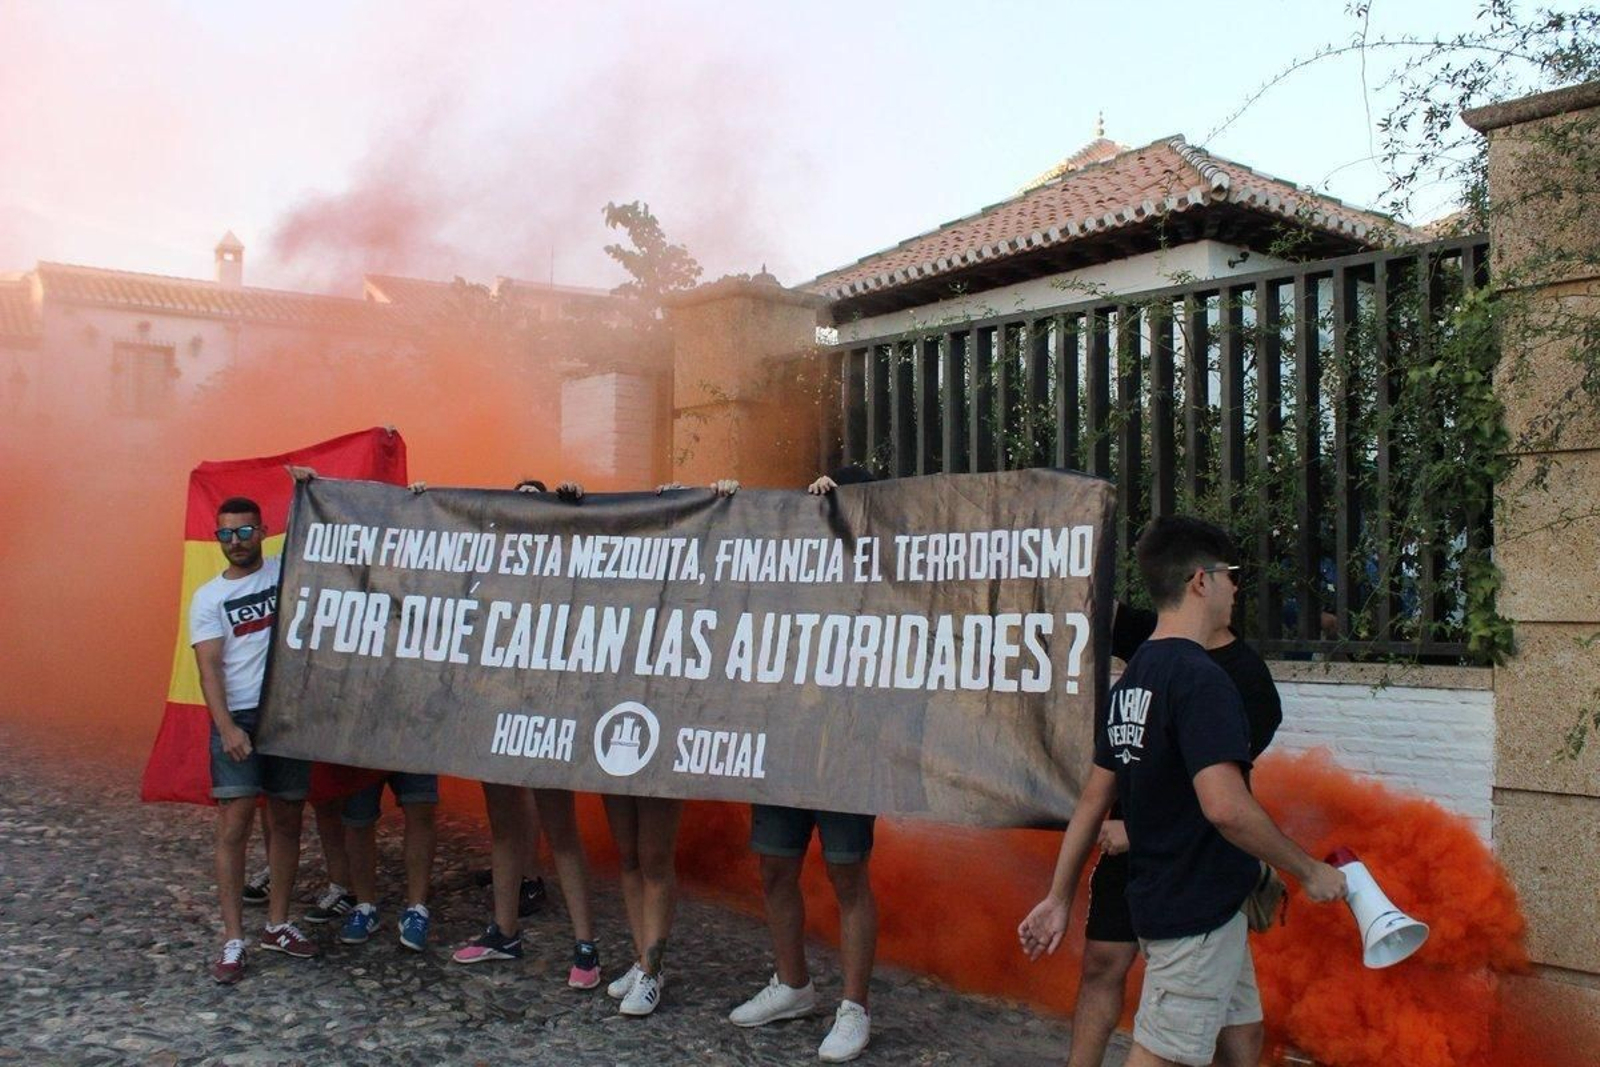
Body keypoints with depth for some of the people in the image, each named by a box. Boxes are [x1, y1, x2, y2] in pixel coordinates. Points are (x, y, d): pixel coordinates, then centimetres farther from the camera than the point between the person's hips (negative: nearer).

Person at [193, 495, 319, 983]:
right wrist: (226, 726, -18)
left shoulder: (289, 571, 5)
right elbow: (209, 668, -6)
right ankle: (233, 940, 0)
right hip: (237, 719, -1)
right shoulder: (208, 597, 3)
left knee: (287, 820, 8)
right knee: (234, 825, -6)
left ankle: (277, 925, 21)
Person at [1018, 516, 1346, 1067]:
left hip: (1156, 896, 9)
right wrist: (1309, 870, -15)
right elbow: (1225, 806, -29)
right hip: (1197, 910, -9)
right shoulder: (1200, 677, -20)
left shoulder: (1131, 679, 8)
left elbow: (1093, 799, 11)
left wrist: (1058, 898, 15)